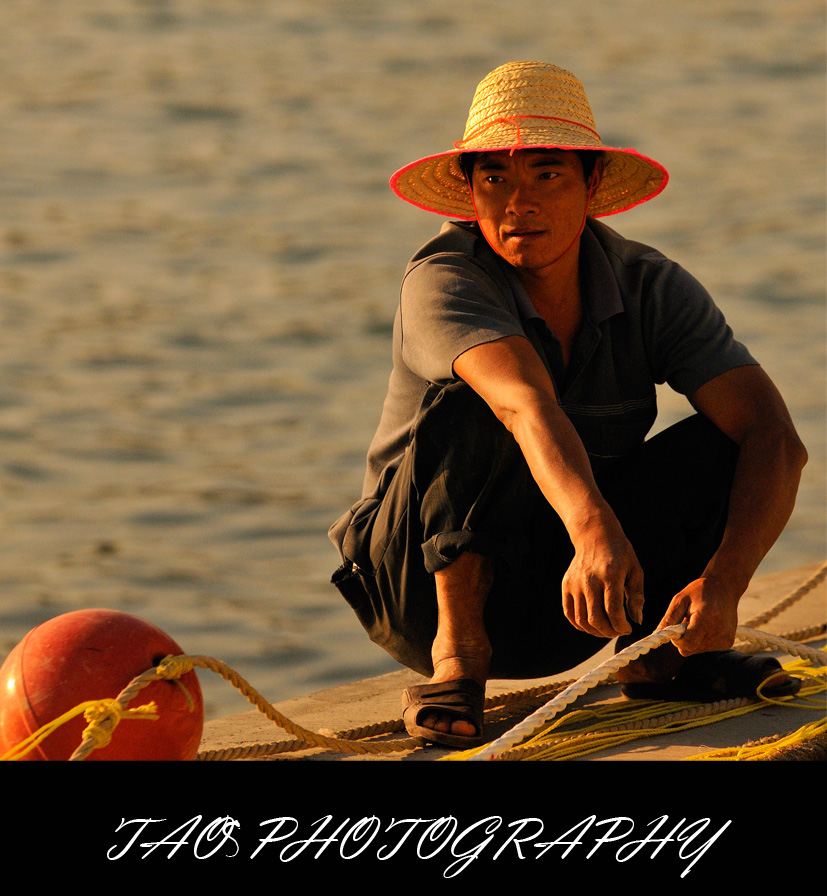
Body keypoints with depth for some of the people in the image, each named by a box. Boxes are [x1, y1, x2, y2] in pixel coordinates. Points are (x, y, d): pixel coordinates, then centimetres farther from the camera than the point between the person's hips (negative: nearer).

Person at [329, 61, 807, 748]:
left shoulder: (651, 287, -11)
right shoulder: (443, 282, -23)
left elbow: (776, 438, -23)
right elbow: (529, 406, -44)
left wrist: (722, 582, -41)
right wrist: (596, 533, -62)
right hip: (432, 580, -3)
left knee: (717, 446, -21)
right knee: (472, 408, -32)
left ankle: (654, 651, 0)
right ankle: (457, 657, -20)